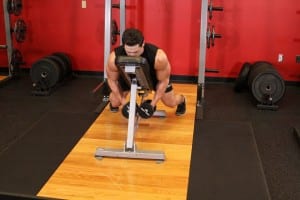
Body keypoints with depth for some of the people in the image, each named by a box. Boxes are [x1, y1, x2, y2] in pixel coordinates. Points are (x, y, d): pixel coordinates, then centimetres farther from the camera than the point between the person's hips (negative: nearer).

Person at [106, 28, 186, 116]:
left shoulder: (159, 57, -44)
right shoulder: (114, 58, -39)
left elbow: (163, 81, -24)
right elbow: (112, 79, -16)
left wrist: (153, 103, -21)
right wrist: (122, 100, -15)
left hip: (153, 74, -1)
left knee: (171, 102, 5)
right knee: (115, 102, -1)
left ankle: (181, 100, 44)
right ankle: (113, 103, 39)